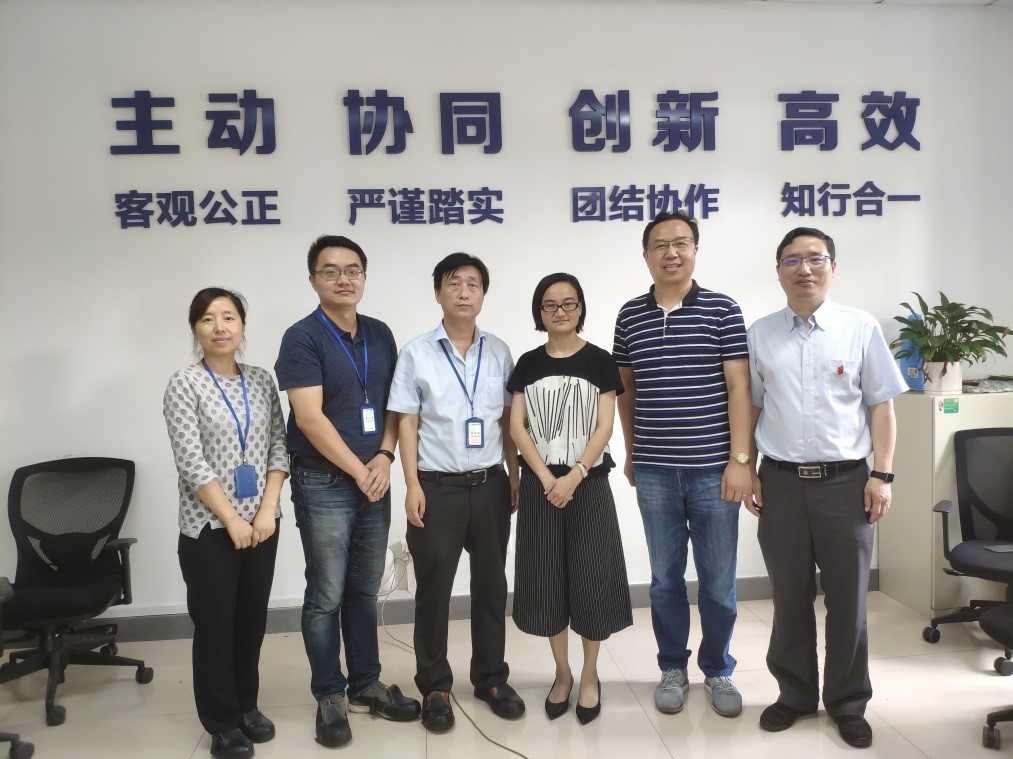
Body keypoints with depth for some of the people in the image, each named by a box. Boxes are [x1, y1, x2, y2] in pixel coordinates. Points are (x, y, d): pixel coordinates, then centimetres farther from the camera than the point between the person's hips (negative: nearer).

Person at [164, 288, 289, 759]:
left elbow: (278, 448, 4)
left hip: (262, 521, 4)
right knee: (215, 622, 5)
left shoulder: (261, 380, 6)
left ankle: (246, 705, 31)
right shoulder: (184, 385, -7)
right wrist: (232, 520, -13)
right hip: (209, 527, -4)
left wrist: (267, 510, -7)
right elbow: (192, 464, -12)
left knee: (252, 618, 12)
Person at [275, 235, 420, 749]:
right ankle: (329, 696, 19)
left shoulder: (380, 335, 8)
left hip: (374, 480, 5)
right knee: (327, 595, 3)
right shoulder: (302, 338, -9)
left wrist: (384, 457, -6)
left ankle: (365, 685, 28)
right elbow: (310, 418, -16)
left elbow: (393, 403, 10)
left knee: (365, 590, 15)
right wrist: (359, 471, -13)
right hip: (324, 483, -5)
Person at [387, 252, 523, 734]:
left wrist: (515, 478, 5)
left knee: (491, 584, 12)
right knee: (434, 589, 7)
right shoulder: (416, 353, -1)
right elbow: (406, 424, -3)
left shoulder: (499, 352, 6)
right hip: (438, 487, -2)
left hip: (490, 485, 3)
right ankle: (435, 687, 22)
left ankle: (491, 678, 28)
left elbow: (508, 420, 9)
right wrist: (413, 487, -9)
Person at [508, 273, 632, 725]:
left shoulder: (599, 361, 0)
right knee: (547, 580, 6)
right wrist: (546, 478, -11)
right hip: (540, 484, 2)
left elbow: (604, 427, -6)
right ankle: (562, 673, 24)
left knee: (590, 579, 2)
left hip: (588, 483, -2)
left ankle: (590, 676, 20)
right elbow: (517, 426, 0)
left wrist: (574, 476, -15)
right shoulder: (528, 364, 5)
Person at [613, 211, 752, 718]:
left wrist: (740, 459, -10)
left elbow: (738, 387, -5)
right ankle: (672, 668, 29)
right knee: (665, 576, 12)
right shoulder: (630, 316, 6)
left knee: (719, 580, 8)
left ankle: (718, 671, 28)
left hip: (713, 468, -2)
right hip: (654, 472, 2)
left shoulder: (722, 310, -2)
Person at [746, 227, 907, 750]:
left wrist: (882, 475, -5)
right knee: (790, 599, 12)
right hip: (780, 483, 1)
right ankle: (795, 694, 30)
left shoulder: (861, 329, 1)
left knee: (847, 601, 10)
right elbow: (748, 407, 7)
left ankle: (848, 703, 28)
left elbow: (881, 407, 1)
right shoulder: (760, 335, 5)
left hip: (845, 481, -1)